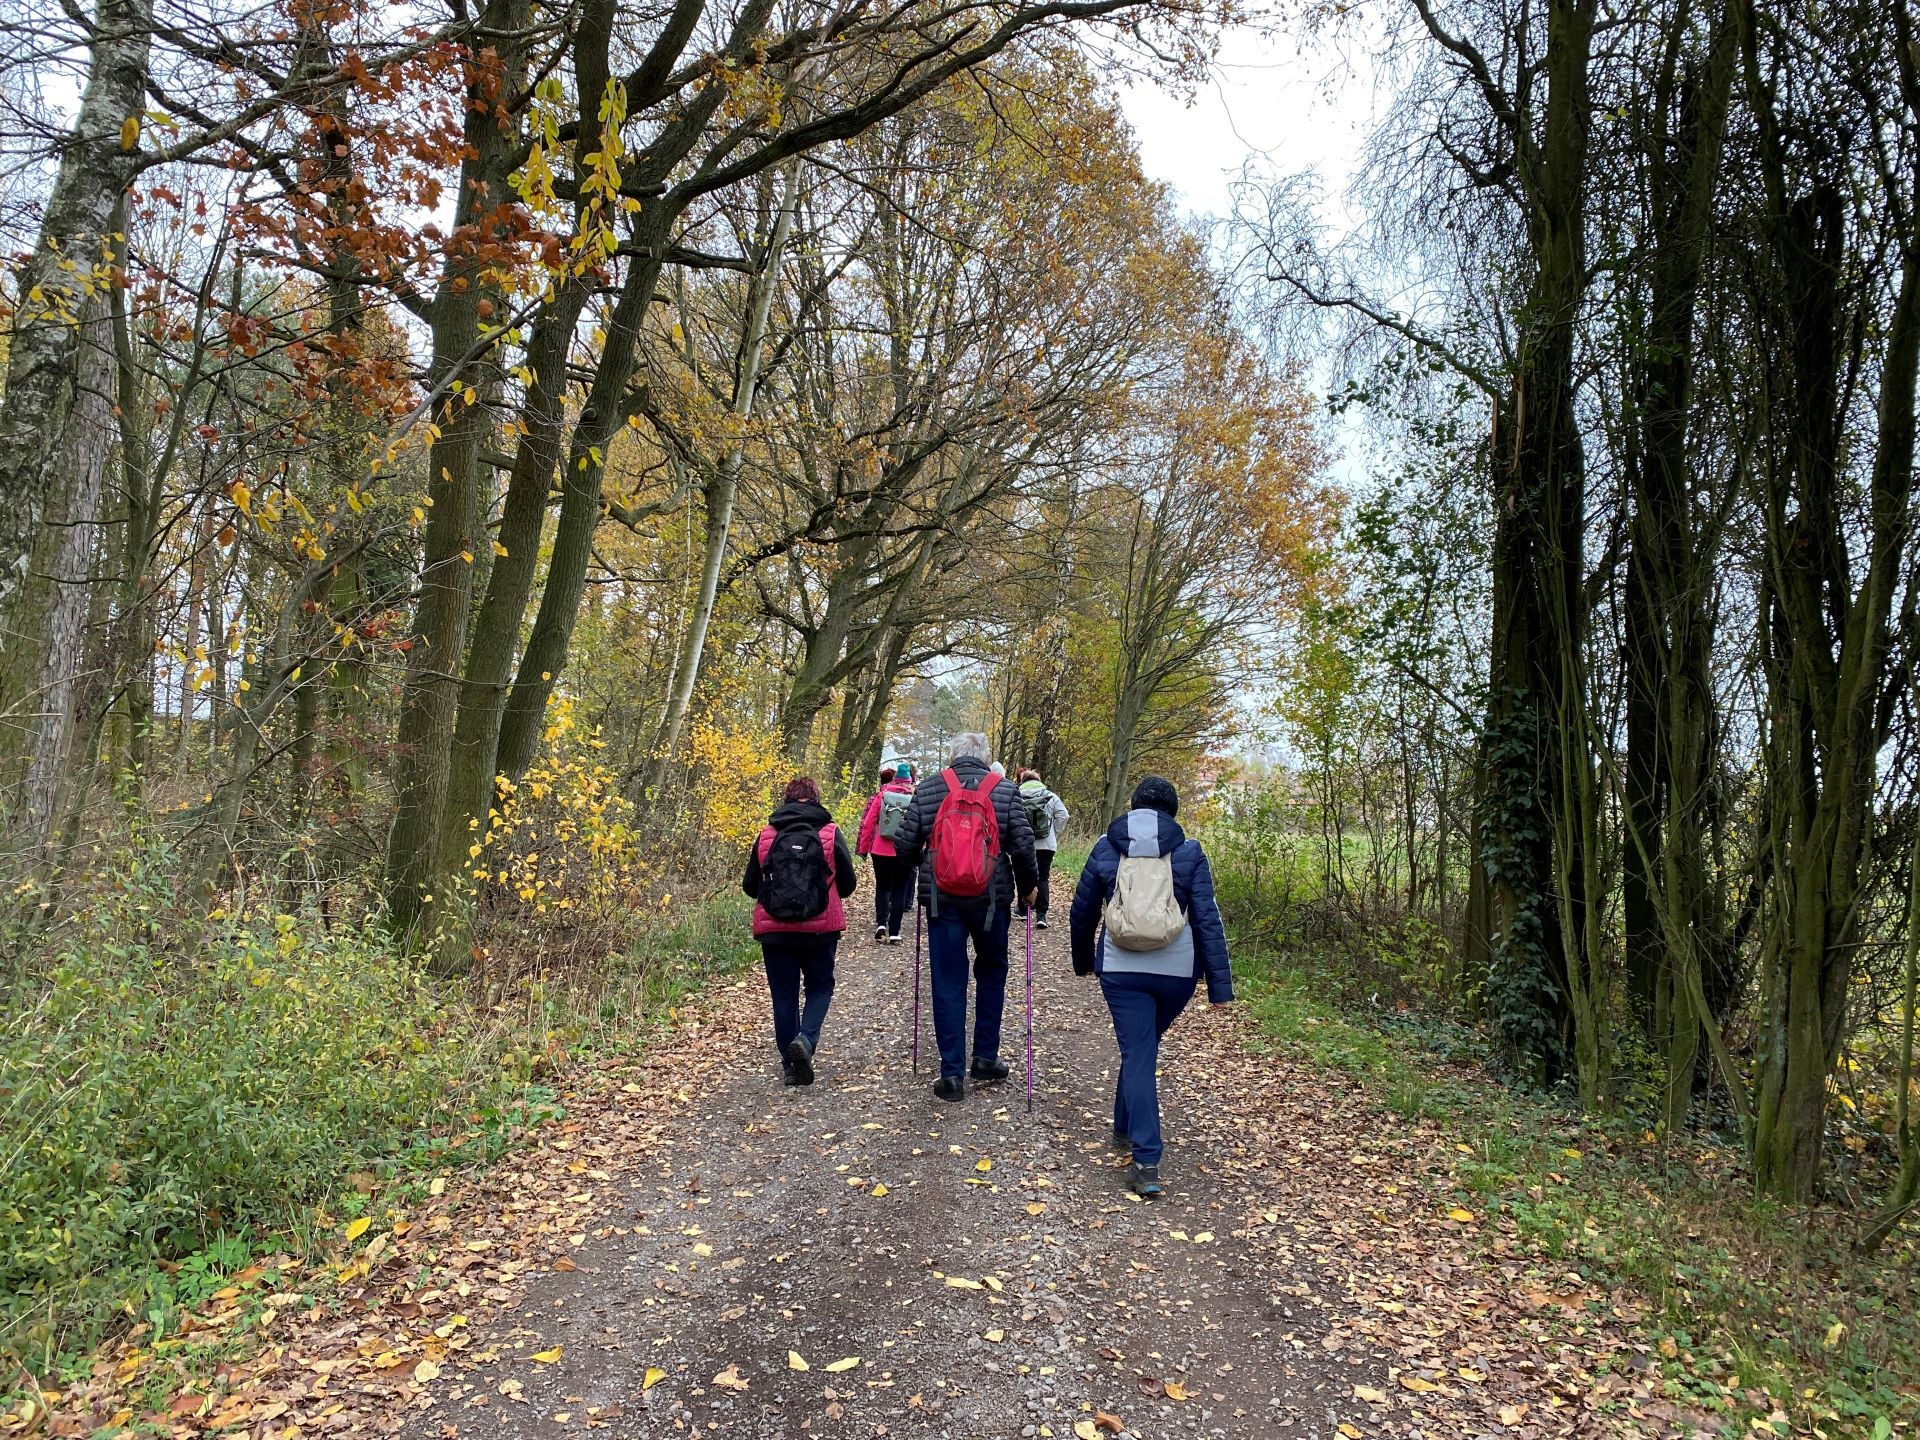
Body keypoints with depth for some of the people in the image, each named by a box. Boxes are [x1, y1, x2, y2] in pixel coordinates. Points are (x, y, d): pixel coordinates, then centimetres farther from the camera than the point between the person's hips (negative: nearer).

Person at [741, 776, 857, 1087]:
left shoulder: (766, 836, 0)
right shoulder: (830, 833, -3)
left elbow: (749, 886, 7)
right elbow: (848, 882, 2)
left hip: (774, 931, 1)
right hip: (820, 930, -1)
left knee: (784, 994, 11)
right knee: (820, 986, 16)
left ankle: (792, 1066, 14)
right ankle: (806, 1038, -8)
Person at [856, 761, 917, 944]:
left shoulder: (882, 795, -2)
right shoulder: (915, 798, -7)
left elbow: (868, 824, -1)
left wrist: (863, 848, 8)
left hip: (880, 851, 2)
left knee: (882, 887, 18)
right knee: (899, 890, 7)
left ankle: (880, 924, 2)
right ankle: (894, 933, 6)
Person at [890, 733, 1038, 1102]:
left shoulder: (927, 788, 2)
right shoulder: (1004, 791, 0)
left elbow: (904, 844, 0)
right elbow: (1022, 846, -5)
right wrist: (1027, 887, 12)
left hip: (942, 900, 0)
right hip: (991, 899, 0)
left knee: (948, 983, 6)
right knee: (991, 973, 21)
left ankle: (952, 1073, 6)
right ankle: (985, 1057, 24)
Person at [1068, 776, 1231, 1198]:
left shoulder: (1106, 848, 3)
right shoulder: (1189, 852, -1)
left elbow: (1082, 911, 10)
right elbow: (1208, 921, -4)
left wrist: (1083, 960, 27)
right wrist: (1220, 986, -1)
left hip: (1121, 970, -1)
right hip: (1177, 972, 1)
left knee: (1137, 1056, 2)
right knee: (1142, 1047, 22)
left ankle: (1147, 1163, -5)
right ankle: (1126, 1126, 37)